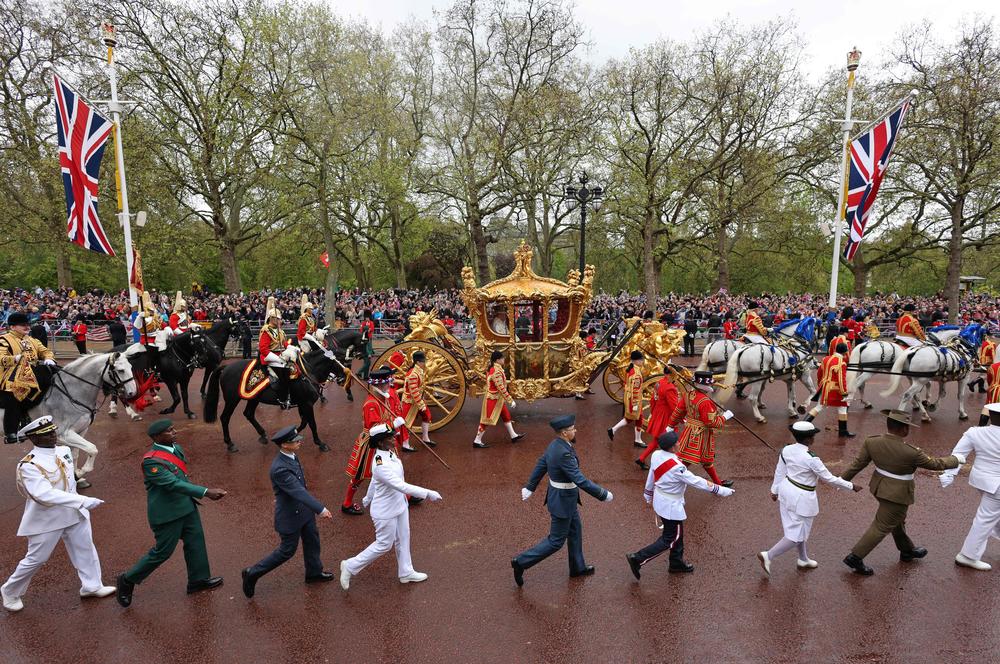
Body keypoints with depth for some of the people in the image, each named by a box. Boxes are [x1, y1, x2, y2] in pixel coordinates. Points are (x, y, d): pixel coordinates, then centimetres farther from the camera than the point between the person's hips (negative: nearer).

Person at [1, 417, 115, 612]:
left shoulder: (64, 451, -2)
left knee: (85, 550, 14)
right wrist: (83, 501, -41)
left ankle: (91, 586, 30)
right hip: (46, 520, -6)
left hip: (75, 514, 6)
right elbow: (44, 494, -35)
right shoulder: (29, 466, -24)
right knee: (35, 559, 10)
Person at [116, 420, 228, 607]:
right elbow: (174, 484, -32)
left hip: (186, 506, 8)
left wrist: (193, 497, 20)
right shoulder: (151, 460, -26)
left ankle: (199, 579, 31)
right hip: (167, 513, -8)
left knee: (195, 541, 15)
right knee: (162, 551, 5)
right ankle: (128, 580, 28)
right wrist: (206, 492, -37)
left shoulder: (176, 447, 0)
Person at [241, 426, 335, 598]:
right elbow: (299, 492, -38)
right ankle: (253, 574, 26)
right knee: (287, 550, 9)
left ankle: (314, 572, 42)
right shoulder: (280, 468, -35)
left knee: (312, 540, 21)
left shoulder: (290, 456, -6)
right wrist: (321, 509, -39)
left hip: (303, 509, 9)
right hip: (290, 515, -9)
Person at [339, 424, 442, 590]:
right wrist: (428, 494, -36)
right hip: (386, 511, -8)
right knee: (384, 545, 9)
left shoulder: (389, 453, -5)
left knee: (403, 539, 20)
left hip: (399, 505, 8)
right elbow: (401, 486, -38)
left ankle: (406, 572, 39)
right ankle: (350, 567, 27)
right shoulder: (380, 464, -34)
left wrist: (367, 500, 25)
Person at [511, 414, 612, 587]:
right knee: (556, 541, 6)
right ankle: (521, 562, 12)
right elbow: (580, 480, -32)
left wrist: (530, 487, 20)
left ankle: (578, 567, 41)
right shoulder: (563, 453, -32)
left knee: (575, 530, 24)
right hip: (563, 500, -9)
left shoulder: (555, 444, -3)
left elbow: (541, 465, 9)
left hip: (559, 494, 9)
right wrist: (603, 495, -21)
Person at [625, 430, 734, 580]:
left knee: (677, 533, 24)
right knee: (670, 539, 9)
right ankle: (638, 559, 8)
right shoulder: (676, 467, -33)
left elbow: (651, 476, 4)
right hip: (671, 506, -8)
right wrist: (720, 490, -13)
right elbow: (697, 482, -24)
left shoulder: (656, 455, -10)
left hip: (659, 500, 8)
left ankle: (677, 563, 41)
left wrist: (648, 496, 20)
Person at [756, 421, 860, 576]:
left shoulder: (787, 450, -7)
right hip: (802, 498, -8)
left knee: (797, 528, 24)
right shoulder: (811, 459, -27)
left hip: (787, 490, 8)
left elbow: (779, 471, 4)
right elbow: (829, 478, -16)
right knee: (797, 535, 7)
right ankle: (768, 555, 4)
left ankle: (803, 559, 41)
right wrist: (851, 486, -1)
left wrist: (775, 490, 17)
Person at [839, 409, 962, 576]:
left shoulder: (871, 442, -13)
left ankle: (907, 550, 48)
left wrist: (844, 479, 8)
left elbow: (858, 463, -4)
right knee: (882, 526, 4)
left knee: (897, 520, 27)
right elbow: (934, 463, -10)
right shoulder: (911, 452, -26)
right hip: (898, 494, -6)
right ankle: (855, 557, 6)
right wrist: (956, 459, 9)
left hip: (879, 486, 6)